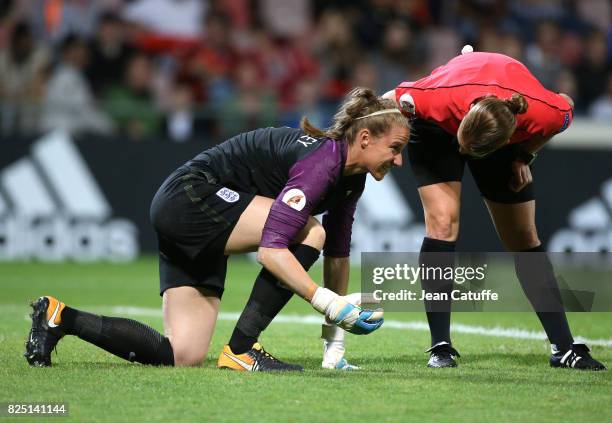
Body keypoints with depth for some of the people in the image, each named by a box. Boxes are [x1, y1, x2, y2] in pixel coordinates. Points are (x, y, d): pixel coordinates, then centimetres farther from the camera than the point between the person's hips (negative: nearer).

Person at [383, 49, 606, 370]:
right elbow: (385, 104, -24)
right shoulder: (439, 99, -44)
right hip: (435, 130, -2)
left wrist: (525, 155, -11)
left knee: (524, 238, 3)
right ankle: (440, 348, -13)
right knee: (442, 223, -20)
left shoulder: (548, 113, -38)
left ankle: (564, 349, 10)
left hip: (510, 141, 2)